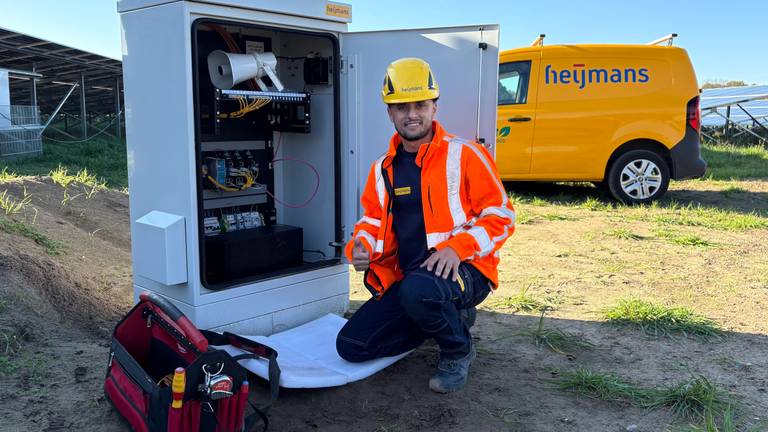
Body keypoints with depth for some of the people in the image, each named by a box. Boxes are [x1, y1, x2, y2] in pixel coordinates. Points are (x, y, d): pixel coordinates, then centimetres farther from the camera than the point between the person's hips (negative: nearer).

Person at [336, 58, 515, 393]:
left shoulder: (465, 155, -7)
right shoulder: (383, 168, 11)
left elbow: (501, 215, -8)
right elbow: (372, 218, 19)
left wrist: (457, 247, -24)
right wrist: (362, 247, -4)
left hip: (462, 271, -6)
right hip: (403, 276, 7)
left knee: (418, 290, -42)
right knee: (351, 346, -1)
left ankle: (458, 351, -5)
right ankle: (451, 316, 14)